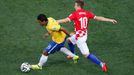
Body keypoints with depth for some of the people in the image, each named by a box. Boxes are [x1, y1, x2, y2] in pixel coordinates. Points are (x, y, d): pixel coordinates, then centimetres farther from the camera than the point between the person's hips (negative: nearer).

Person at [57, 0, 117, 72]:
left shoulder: (75, 14, -14)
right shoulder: (87, 13, 1)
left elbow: (65, 20, -18)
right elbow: (97, 18, -1)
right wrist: (110, 20, 2)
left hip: (79, 37, -8)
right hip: (84, 34, 8)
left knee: (86, 54, -6)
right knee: (69, 39, 31)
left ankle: (101, 64, -14)